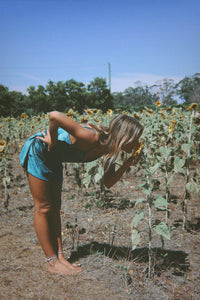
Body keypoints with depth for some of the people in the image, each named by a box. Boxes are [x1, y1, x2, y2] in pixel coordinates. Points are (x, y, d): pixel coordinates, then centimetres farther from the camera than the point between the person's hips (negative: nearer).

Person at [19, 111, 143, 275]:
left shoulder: (109, 147, -9)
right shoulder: (92, 138, -35)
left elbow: (108, 183, -3)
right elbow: (54, 115, -42)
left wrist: (126, 165, -19)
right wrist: (52, 142, -25)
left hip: (53, 158, 9)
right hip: (38, 150, -9)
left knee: (54, 207, 11)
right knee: (43, 208, 0)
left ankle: (60, 256, 19)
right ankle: (52, 262, 9)